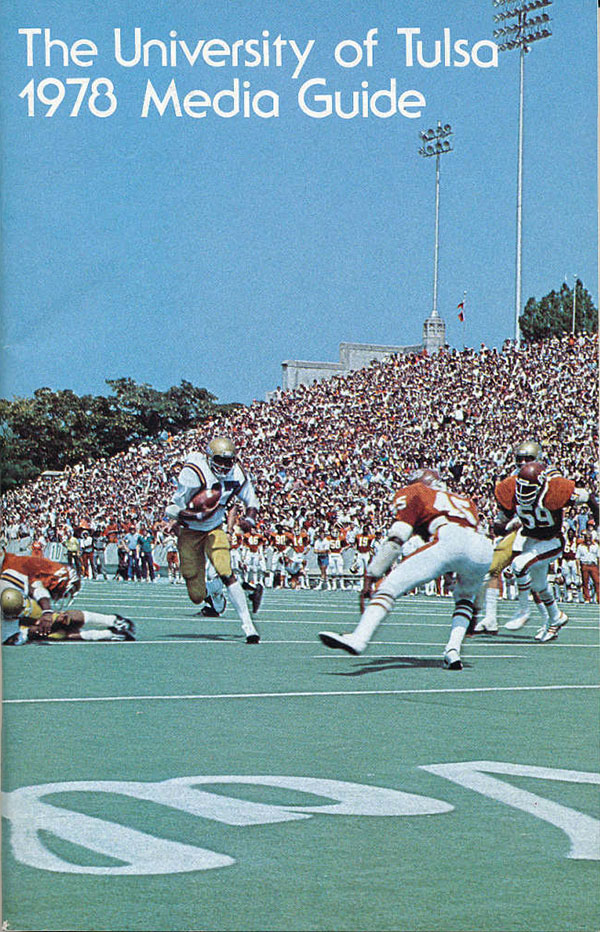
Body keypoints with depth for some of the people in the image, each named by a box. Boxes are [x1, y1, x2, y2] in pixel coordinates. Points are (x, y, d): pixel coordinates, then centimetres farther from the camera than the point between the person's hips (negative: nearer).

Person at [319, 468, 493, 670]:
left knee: (392, 585, -3)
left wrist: (371, 576, 10)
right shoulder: (465, 501, 42)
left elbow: (396, 539, 11)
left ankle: (358, 639, -23)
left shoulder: (411, 494, 25)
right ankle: (453, 651, 11)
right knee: (465, 595, 33)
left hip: (449, 540, -5)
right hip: (484, 549, 5)